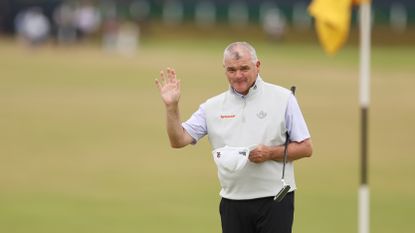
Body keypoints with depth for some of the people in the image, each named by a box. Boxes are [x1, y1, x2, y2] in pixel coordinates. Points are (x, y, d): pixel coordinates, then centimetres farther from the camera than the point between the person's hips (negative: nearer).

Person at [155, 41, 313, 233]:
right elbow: (178, 140, 3)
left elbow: (306, 148, 0)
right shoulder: (213, 106, 8)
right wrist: (172, 107, -11)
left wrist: (270, 153, -15)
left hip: (274, 201, -3)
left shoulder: (282, 98, 0)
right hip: (232, 202, 3)